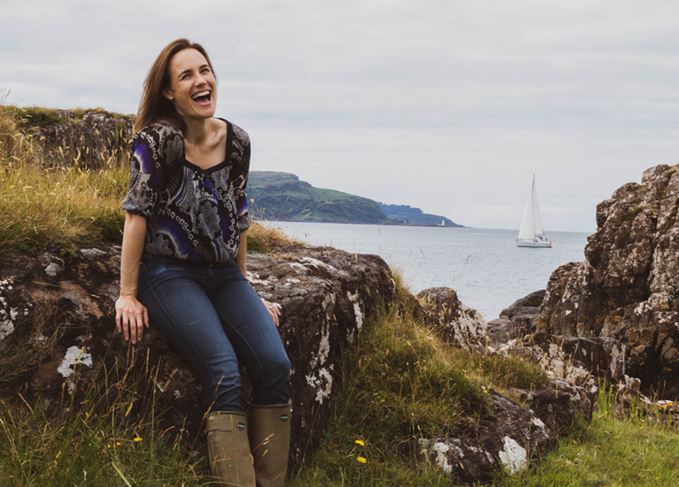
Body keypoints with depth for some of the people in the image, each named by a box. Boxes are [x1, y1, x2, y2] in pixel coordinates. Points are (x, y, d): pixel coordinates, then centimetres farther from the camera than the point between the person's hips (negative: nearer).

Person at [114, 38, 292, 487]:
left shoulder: (237, 141, 5)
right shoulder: (156, 139, -10)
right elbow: (137, 214, -10)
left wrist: (245, 292, 17)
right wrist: (128, 295, -11)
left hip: (224, 275, 5)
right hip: (170, 273, -5)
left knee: (275, 366, -14)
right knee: (225, 375, -23)